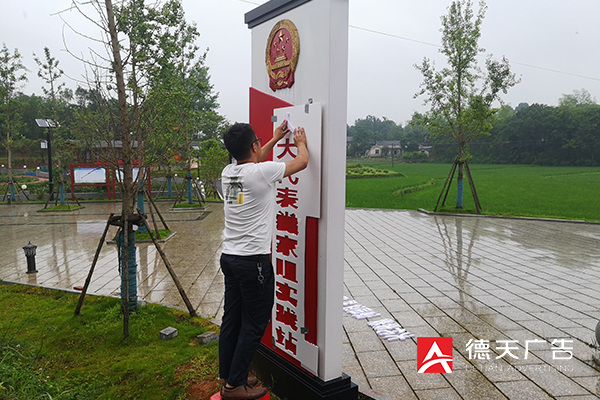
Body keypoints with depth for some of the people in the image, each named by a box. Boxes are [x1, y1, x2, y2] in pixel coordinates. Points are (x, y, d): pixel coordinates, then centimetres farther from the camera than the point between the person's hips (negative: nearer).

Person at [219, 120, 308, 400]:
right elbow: (302, 162, -2)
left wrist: (276, 138, 34)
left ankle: (227, 376, 30)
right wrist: (300, 142, 20)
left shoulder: (228, 172, 5)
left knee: (231, 319, 17)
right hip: (254, 261, -8)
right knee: (254, 324, 5)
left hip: (229, 257, 8)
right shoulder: (262, 172, -17)